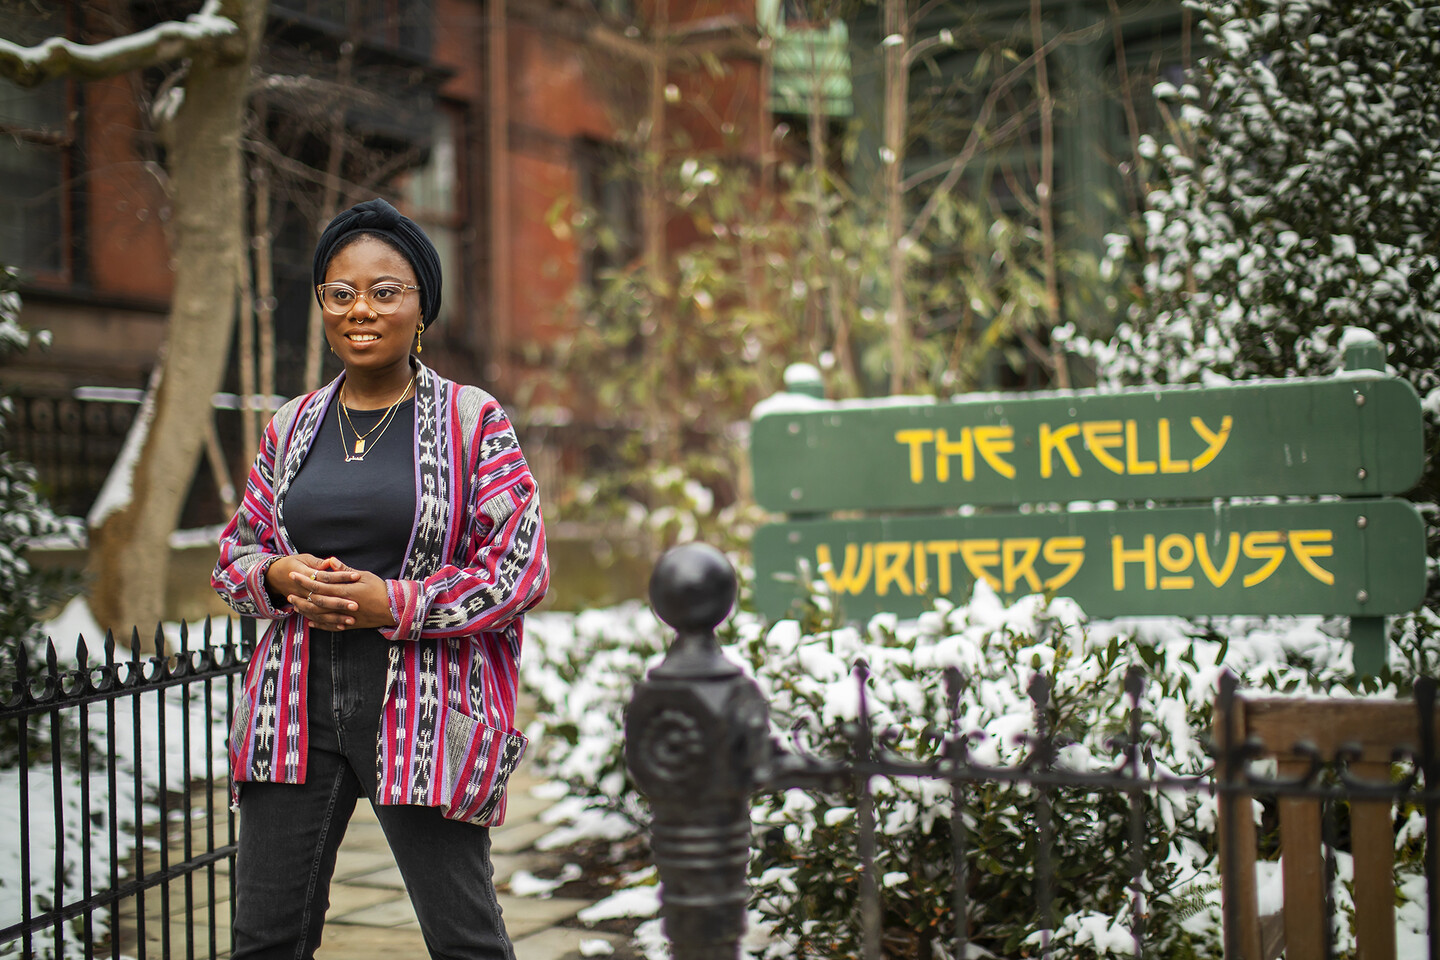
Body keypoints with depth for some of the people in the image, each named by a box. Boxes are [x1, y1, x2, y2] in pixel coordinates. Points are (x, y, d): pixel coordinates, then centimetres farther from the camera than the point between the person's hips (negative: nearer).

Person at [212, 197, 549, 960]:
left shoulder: (473, 421, -2)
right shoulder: (291, 427, 11)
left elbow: (521, 567, -6)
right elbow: (235, 552, 17)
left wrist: (392, 603, -15)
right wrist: (279, 576, -7)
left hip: (424, 715, -4)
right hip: (296, 710, 4)